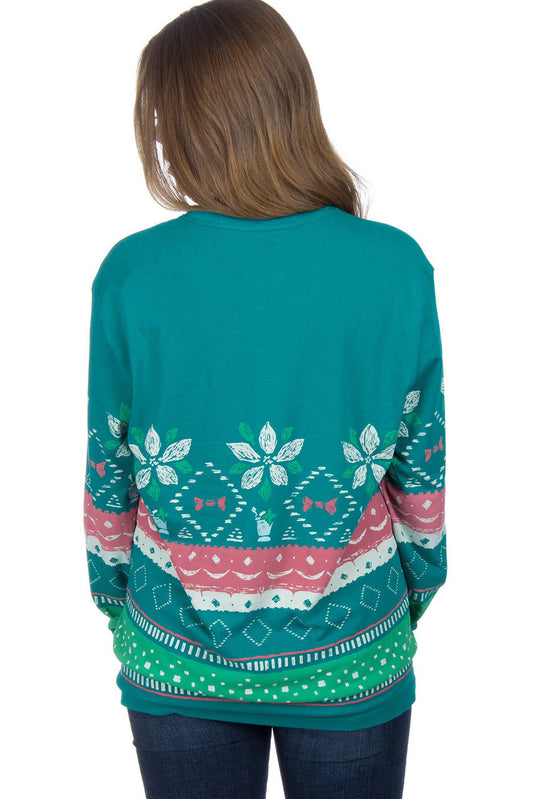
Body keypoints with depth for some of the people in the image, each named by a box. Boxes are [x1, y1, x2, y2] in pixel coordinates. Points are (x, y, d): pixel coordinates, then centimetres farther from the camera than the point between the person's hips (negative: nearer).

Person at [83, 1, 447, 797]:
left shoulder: (131, 275, -15)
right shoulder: (399, 268, -14)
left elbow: (108, 480, -6)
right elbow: (423, 475, -5)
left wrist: (114, 603, 11)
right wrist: (416, 598, 12)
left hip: (175, 661, 0)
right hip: (352, 661, 1)